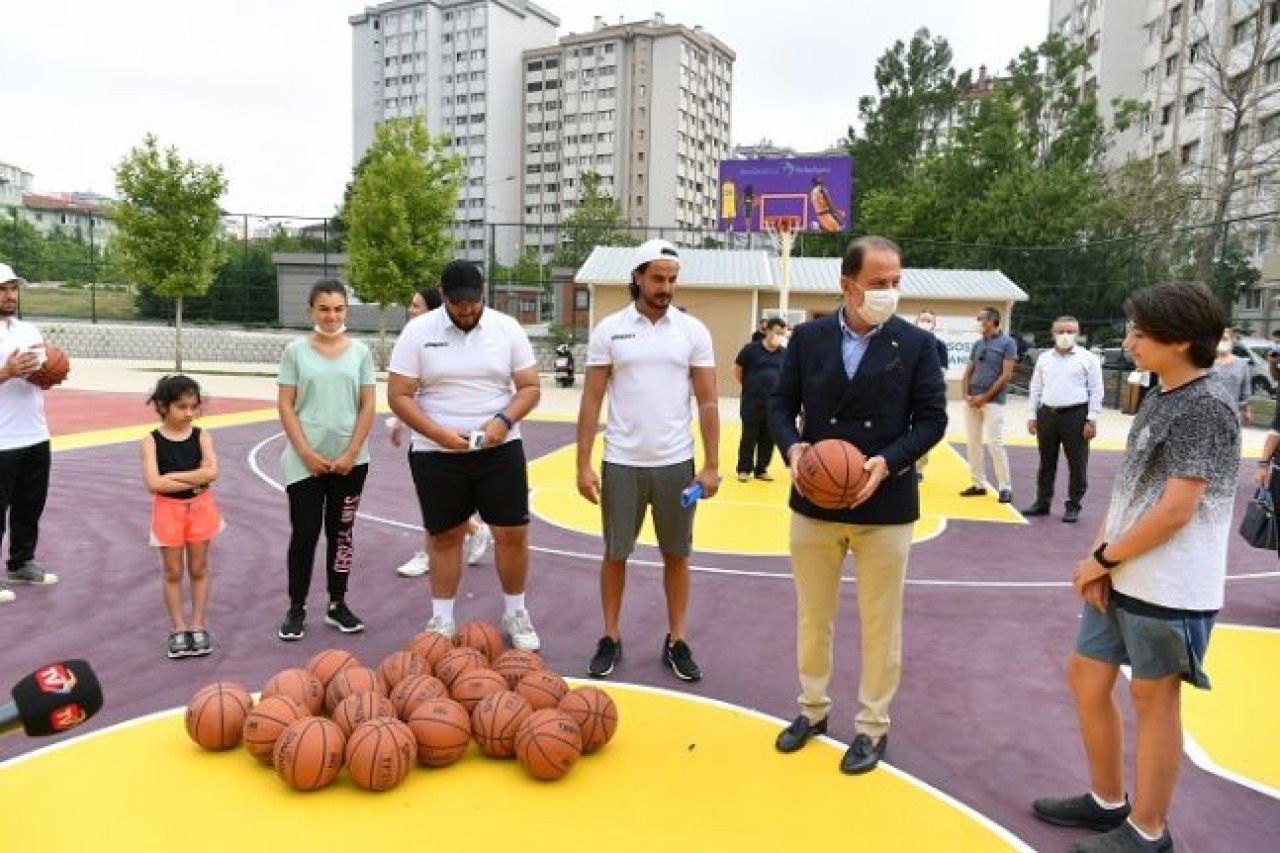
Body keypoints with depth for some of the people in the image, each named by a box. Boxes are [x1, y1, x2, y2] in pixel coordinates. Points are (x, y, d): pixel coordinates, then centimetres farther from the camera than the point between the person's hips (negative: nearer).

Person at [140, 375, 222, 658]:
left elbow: (211, 472, -20)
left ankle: (198, 627, 23)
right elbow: (153, 483, -21)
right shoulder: (151, 441, -10)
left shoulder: (201, 436, -6)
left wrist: (173, 476, -21)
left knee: (198, 570, 11)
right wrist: (194, 480, -19)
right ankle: (178, 629, 22)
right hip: (168, 511, -1)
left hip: (200, 508, 1)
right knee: (173, 572, 10)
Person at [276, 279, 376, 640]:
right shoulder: (296, 350, -1)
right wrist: (306, 453, -11)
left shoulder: (360, 351, 3)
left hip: (350, 459, 2)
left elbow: (367, 406, 1)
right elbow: (285, 405, -3)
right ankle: (296, 608, 17)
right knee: (304, 532, 2)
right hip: (306, 460, -1)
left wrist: (351, 453, -7)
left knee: (341, 532, 11)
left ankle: (337, 605, 22)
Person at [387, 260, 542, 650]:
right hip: (436, 455, -1)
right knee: (444, 535, 10)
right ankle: (442, 619, 26)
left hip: (500, 451, 1)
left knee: (513, 532, 4)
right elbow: (399, 396, -7)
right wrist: (439, 434, -19)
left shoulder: (507, 328, -1)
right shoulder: (418, 332, -6)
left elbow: (529, 387, 0)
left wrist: (504, 420, -18)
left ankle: (515, 613, 24)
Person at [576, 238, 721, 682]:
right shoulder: (609, 329, -1)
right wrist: (583, 464, -5)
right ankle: (611, 637, 26)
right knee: (615, 553, 10)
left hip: (676, 463, 1)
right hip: (621, 463, 0)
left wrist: (711, 465, -4)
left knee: (677, 554, 11)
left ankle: (676, 640, 25)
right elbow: (591, 401, 0)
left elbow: (708, 403, 1)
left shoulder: (693, 330, 0)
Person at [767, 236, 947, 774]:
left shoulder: (917, 344, -3)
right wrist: (792, 448, -15)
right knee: (813, 615, 15)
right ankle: (813, 708, 35)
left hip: (885, 507, -1)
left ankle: (873, 726, 28)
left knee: (880, 624, 10)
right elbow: (780, 404, 4)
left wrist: (888, 462, -19)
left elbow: (932, 419, -3)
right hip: (814, 503, 2)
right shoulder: (808, 338, 0)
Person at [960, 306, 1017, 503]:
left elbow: (1006, 375, -10)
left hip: (993, 401, -6)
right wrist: (966, 395, -3)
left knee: (994, 443, -10)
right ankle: (978, 484, 15)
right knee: (972, 442, 6)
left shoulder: (1007, 343, -3)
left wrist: (985, 397, -13)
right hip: (972, 401, 6)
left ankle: (1005, 487, -1)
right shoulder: (977, 344, 14)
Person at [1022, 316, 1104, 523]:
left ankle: (1073, 506, 11)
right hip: (1047, 414, 4)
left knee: (1076, 464, 2)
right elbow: (1036, 389, 13)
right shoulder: (1044, 358, 10)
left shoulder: (1088, 358, -1)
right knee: (1046, 462, 12)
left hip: (1075, 415, -4)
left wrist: (1092, 420, -10)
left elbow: (1096, 391, -4)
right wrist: (1032, 416, 8)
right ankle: (1042, 502, 22)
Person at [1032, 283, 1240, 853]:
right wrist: (1101, 556, -2)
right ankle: (1106, 801, 33)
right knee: (1085, 677, 15)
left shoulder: (1208, 408, -17)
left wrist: (1101, 558, -12)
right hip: (1122, 580, 8)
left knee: (1153, 701, 5)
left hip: (1170, 590, -8)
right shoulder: (1157, 402, 10)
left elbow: (1175, 511, -22)